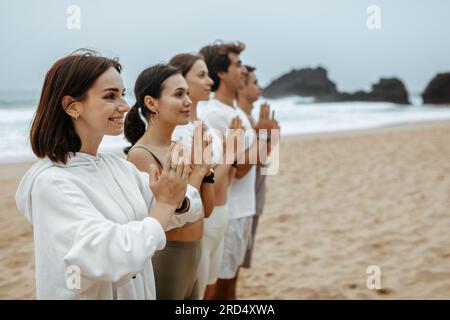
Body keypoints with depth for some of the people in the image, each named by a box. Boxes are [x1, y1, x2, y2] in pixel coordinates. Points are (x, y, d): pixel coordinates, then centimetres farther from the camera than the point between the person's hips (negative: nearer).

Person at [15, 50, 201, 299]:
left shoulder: (119, 166, -1)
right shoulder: (50, 181, -22)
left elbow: (192, 204, 3)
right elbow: (111, 258, -32)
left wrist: (177, 200, -19)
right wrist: (165, 204, -22)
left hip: (140, 290, 7)